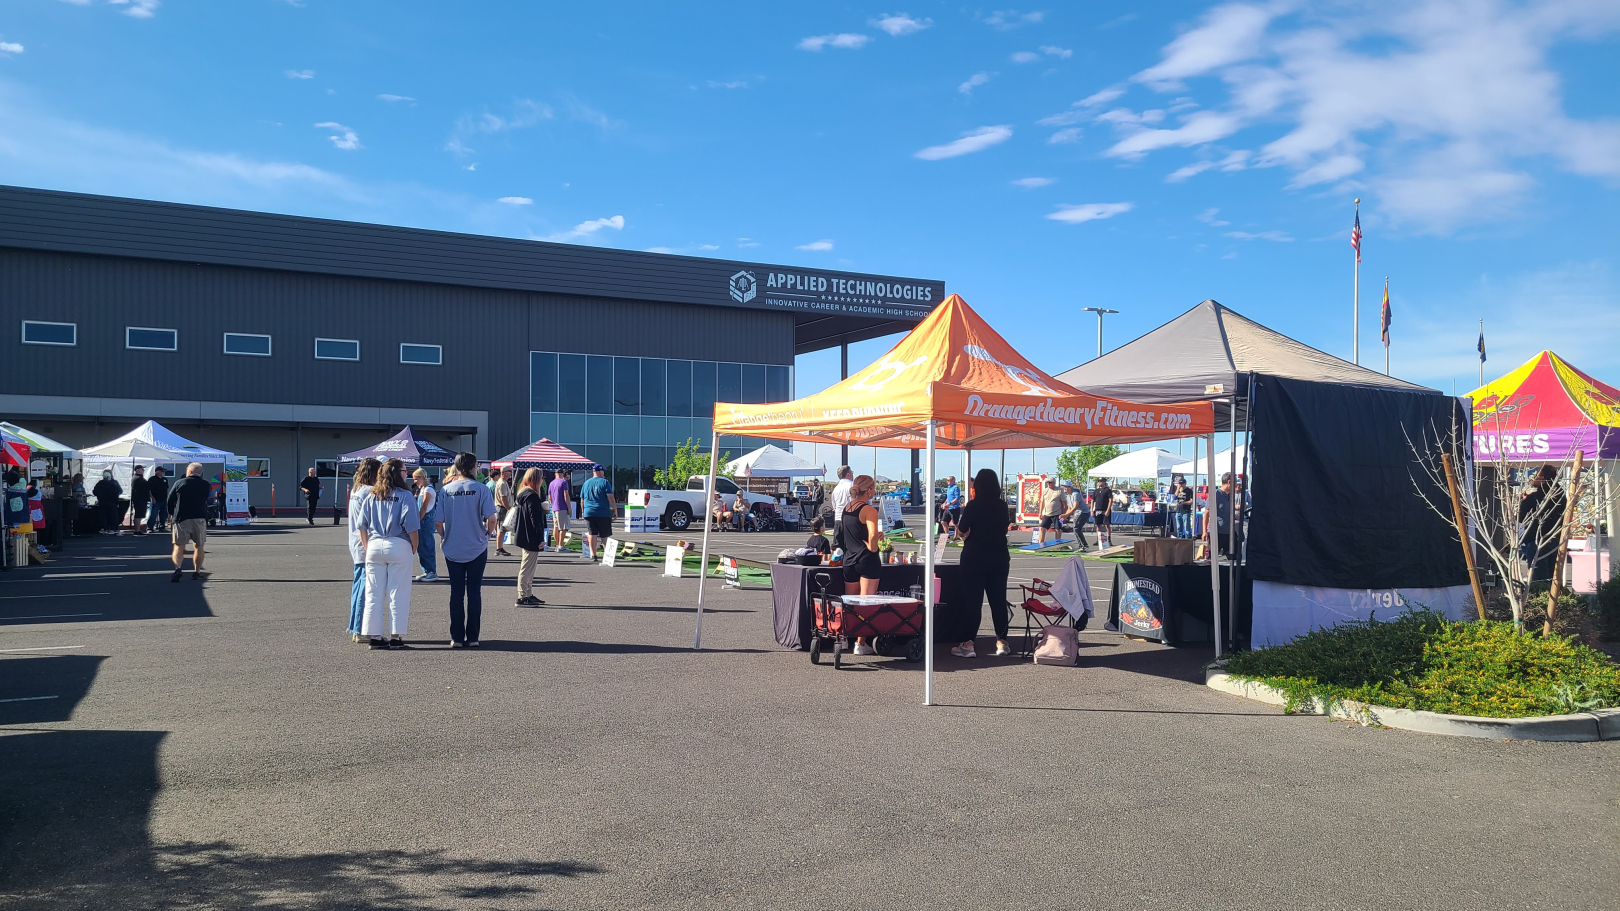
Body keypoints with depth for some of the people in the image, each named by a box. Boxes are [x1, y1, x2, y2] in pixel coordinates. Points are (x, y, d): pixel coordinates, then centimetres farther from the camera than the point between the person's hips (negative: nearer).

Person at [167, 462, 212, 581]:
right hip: (200, 518, 1)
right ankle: (197, 571, 12)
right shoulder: (206, 485, 5)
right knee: (198, 546, 11)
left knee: (179, 546, 0)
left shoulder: (179, 484, 1)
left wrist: (173, 514, 19)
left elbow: (170, 501, 6)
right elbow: (208, 501, 8)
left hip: (182, 519, -1)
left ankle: (177, 567, -21)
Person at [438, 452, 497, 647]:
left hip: (453, 549, 2)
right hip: (477, 549, -2)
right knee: (474, 592, 6)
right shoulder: (481, 489, -8)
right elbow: (491, 519, -14)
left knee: (456, 592, 9)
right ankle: (472, 637, 8)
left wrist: (445, 538, 14)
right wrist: (487, 533, 6)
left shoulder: (446, 490, -1)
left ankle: (457, 638, 11)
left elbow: (439, 522, -3)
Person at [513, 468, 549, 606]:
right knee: (527, 567, -6)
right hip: (531, 538, -11)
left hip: (524, 537, 11)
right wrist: (541, 538, -20)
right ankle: (522, 597, -2)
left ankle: (529, 595, 24)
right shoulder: (532, 496, -18)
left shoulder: (523, 494, 13)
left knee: (528, 567, 17)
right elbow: (535, 518, -21)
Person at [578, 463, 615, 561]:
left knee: (592, 534, 3)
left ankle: (593, 555, -1)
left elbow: (582, 500, 16)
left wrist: (583, 511, 24)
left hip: (589, 513, 3)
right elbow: (610, 497, -10)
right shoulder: (604, 482, -3)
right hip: (603, 513, -3)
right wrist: (615, 509, -5)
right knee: (605, 535, 4)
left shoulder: (586, 483, 12)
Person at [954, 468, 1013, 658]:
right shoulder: (1002, 507, 2)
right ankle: (1001, 642, 16)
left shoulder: (972, 506, -12)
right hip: (999, 558, 4)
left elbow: (961, 532, -6)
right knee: (998, 600, 12)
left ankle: (968, 645, 1)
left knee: (972, 601, 0)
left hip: (974, 558, -4)